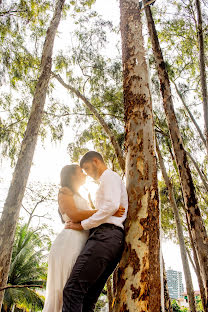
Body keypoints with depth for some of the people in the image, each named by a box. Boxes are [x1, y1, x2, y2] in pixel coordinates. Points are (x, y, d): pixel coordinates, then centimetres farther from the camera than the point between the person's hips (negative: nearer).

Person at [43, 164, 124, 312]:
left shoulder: (80, 198, 30)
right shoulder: (65, 191, 5)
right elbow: (74, 215, -10)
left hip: (82, 245, 7)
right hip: (70, 242, -7)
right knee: (62, 291, -10)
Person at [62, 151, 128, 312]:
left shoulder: (110, 175, 4)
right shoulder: (106, 182, 34)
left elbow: (112, 205, -13)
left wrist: (83, 225, -9)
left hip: (106, 235, -10)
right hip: (108, 237, 10)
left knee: (73, 289, -20)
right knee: (88, 298, 3)